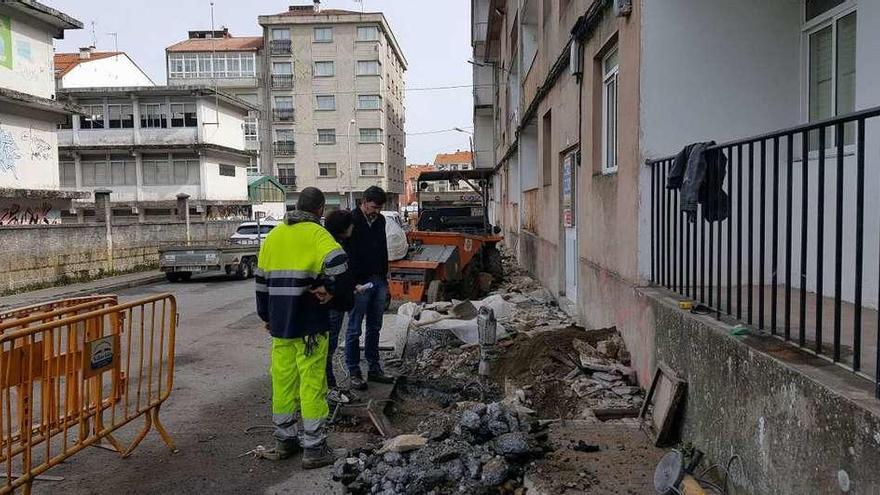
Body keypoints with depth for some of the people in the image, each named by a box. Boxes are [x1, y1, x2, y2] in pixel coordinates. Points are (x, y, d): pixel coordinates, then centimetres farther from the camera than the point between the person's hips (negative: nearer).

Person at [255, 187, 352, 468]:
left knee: (283, 381, 13)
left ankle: (284, 441, 24)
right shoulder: (317, 234, -9)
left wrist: (266, 316, 25)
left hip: (279, 324, 6)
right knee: (312, 384, 0)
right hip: (309, 325, -6)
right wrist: (333, 290, -11)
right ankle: (313, 448, 6)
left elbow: (262, 280, 16)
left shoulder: (274, 235, 11)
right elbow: (338, 263, -28)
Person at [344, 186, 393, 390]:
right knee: (354, 330, 1)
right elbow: (347, 256, -15)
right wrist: (354, 283, -21)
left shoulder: (380, 220, 11)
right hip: (360, 283, -7)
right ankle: (354, 372, 8)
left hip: (378, 281, 7)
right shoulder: (352, 221, -11)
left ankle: (374, 368, 22)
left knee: (375, 328, 13)